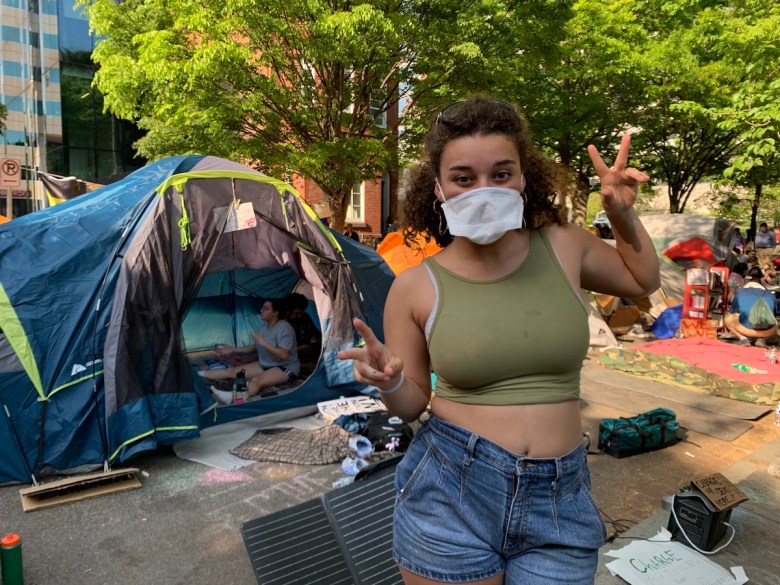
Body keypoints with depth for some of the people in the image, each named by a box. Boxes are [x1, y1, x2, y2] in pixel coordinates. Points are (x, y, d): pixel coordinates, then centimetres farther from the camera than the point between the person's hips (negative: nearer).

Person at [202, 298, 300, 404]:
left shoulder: (284, 327, -19)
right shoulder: (265, 328, 8)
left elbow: (283, 355, -27)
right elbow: (254, 347, 20)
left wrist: (264, 343, -27)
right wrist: (233, 350, 16)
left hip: (286, 368, -9)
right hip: (266, 365, 9)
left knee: (257, 380, -38)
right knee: (232, 371, -1)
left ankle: (231, 397, -63)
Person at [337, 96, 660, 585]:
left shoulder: (563, 247, -3)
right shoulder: (416, 288, -8)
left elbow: (643, 282, 18)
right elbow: (412, 404, 3)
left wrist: (624, 216, 2)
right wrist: (388, 380, -19)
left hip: (561, 497, 2)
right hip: (450, 494, -1)